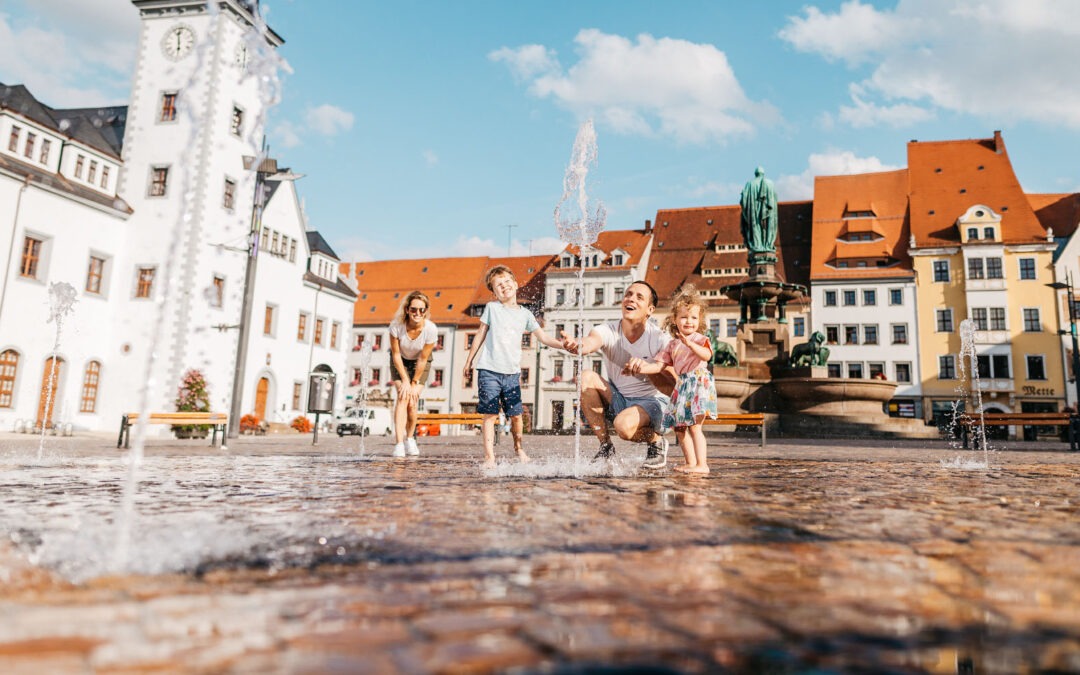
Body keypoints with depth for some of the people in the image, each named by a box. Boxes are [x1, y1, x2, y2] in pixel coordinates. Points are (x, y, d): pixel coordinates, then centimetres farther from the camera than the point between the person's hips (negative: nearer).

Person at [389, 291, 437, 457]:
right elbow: (396, 355, -18)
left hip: (420, 363, 0)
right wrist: (405, 381, -16)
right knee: (403, 397, -18)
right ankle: (399, 443, -21)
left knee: (412, 401, -8)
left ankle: (410, 439, 17)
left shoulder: (431, 329, -30)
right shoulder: (396, 325, -30)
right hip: (400, 362, 0)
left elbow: (423, 359, -20)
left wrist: (415, 383, -12)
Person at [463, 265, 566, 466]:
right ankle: (489, 456, 3)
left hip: (512, 372, 2)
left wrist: (564, 345, -5)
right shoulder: (491, 308, 6)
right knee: (490, 414, -3)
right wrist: (469, 361, 12)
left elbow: (543, 337, 9)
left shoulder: (525, 314, 11)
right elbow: (481, 335, 11)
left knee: (515, 414, 2)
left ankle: (518, 448, 26)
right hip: (489, 370, -2)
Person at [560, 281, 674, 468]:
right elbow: (590, 342, -35)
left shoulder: (660, 339, -15)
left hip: (651, 402, -4)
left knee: (624, 425, -34)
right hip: (616, 399, 4)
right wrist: (576, 346, -59)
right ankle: (606, 447, -9)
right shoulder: (608, 331, -11)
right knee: (587, 377, -21)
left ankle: (657, 441, 3)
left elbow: (671, 388, -21)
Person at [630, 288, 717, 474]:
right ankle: (690, 463, 19)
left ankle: (702, 464, -12)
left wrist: (690, 344, -35)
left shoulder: (700, 339, 0)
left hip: (699, 382, -7)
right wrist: (643, 367, -7)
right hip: (682, 386, 7)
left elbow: (707, 355, -21)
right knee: (679, 428, 9)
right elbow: (659, 365, 11)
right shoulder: (672, 345, 17)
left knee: (694, 426, -15)